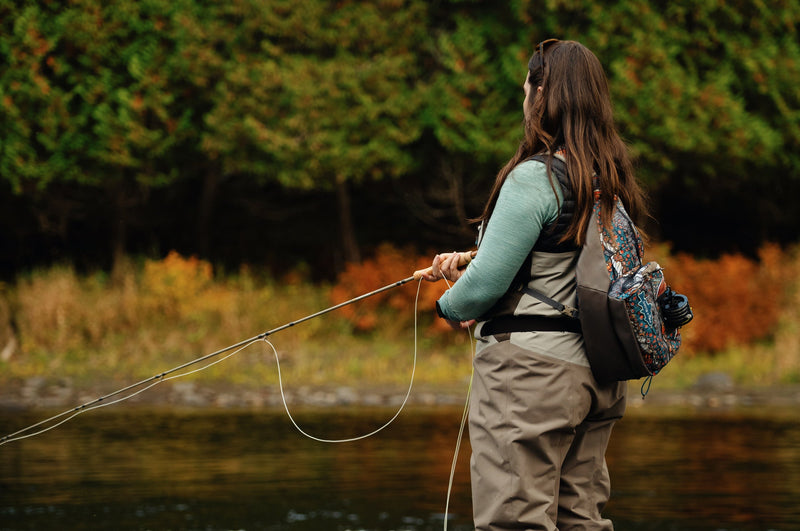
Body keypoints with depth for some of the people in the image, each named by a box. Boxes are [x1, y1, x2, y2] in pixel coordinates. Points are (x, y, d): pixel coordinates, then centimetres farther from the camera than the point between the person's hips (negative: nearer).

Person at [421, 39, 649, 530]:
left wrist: (452, 306, 6)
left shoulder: (534, 178, -15)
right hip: (598, 373, 9)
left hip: (530, 366, -8)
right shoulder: (611, 183, 9)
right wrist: (470, 265, 18)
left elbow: (486, 284, -16)